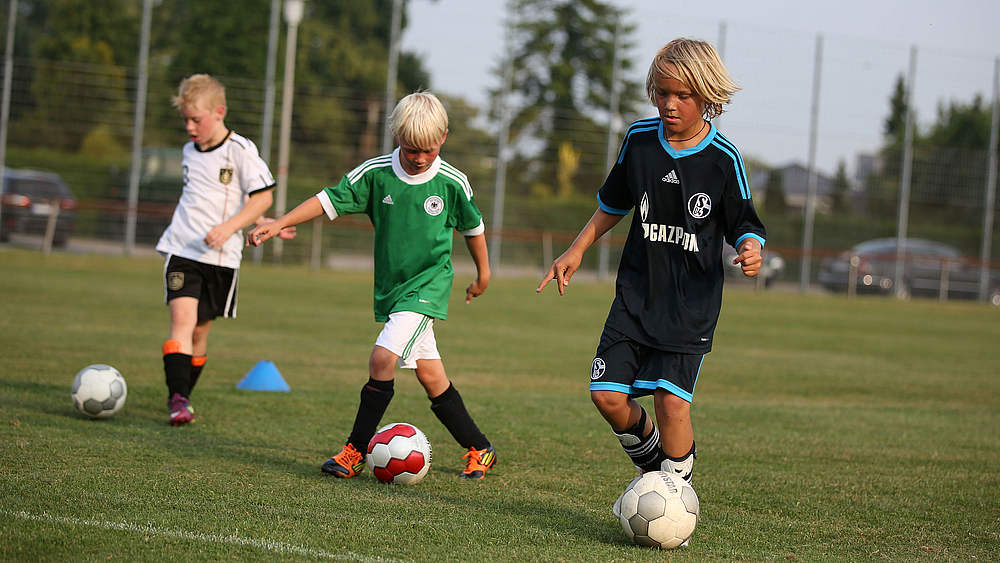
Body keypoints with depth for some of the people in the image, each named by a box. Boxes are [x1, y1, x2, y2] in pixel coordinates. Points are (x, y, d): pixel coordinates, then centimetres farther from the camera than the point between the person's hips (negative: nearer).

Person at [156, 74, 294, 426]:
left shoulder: (240, 151, -7)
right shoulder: (190, 151, 11)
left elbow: (262, 197, -9)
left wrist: (229, 227, -22)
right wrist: (257, 220, 13)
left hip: (221, 256, -3)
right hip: (181, 249, 3)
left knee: (200, 330, 6)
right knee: (182, 319, -15)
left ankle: (181, 396, 22)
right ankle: (178, 399, -23)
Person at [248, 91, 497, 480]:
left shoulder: (453, 183, -8)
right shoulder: (375, 173, -5)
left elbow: (473, 226, 9)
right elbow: (329, 200, -4)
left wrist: (483, 273, 21)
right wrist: (278, 224, -12)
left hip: (428, 286, -4)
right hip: (390, 287, 4)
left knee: (383, 356, -20)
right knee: (429, 373, 7)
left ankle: (356, 450, -12)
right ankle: (479, 450, 20)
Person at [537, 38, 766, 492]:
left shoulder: (723, 159, -8)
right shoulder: (640, 139, 2)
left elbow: (743, 225, -1)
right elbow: (613, 204, 17)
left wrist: (750, 251, -23)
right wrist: (576, 250, 12)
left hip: (691, 304, -4)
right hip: (636, 293, 4)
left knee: (672, 400, -14)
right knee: (608, 395, -4)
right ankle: (652, 462, 24)